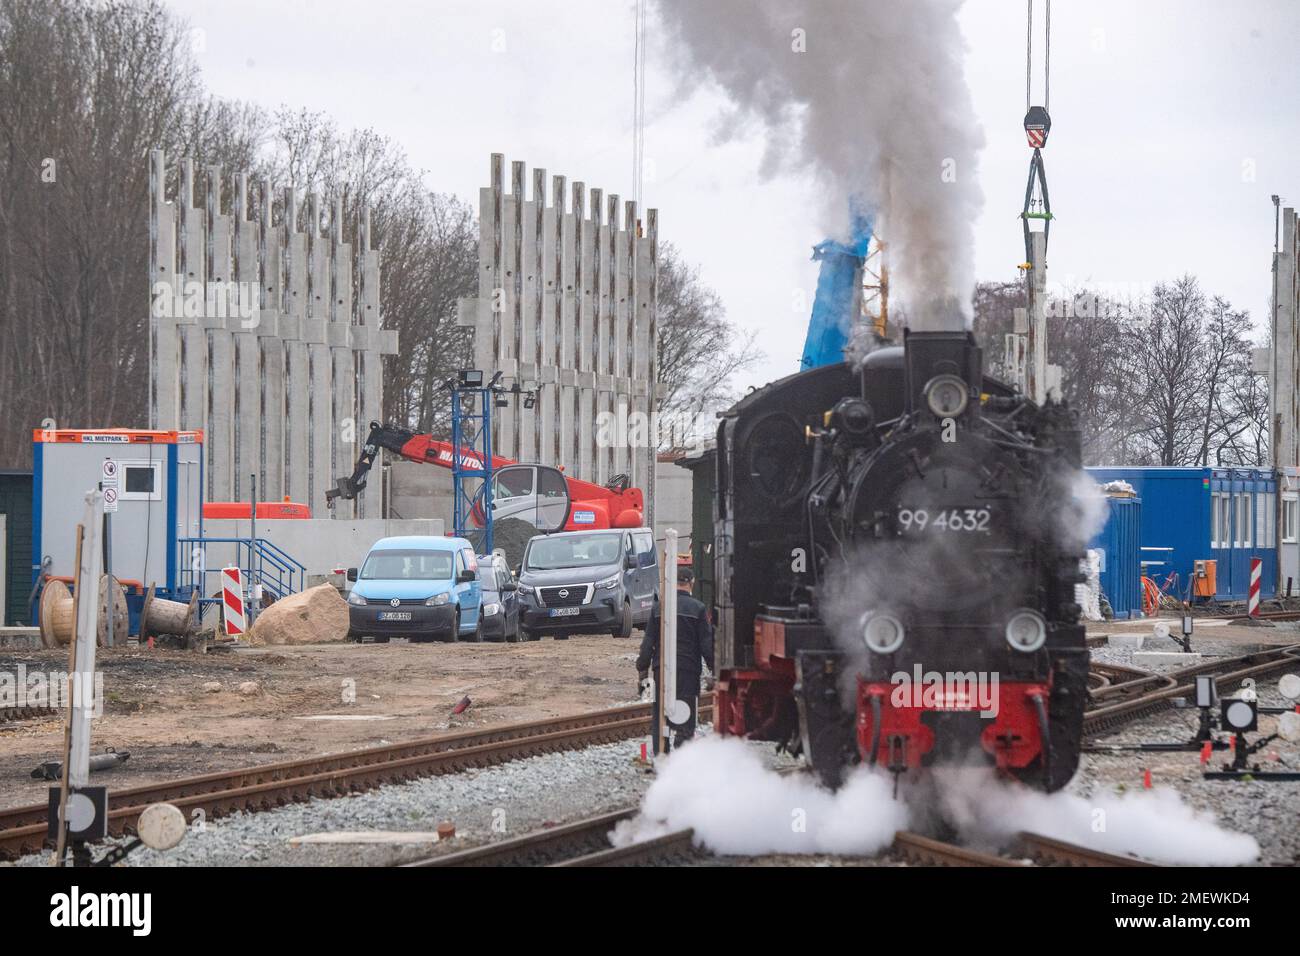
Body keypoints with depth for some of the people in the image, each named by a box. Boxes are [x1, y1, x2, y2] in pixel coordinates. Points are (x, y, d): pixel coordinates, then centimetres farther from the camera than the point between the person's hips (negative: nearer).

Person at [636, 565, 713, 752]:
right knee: (686, 718, 1)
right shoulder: (698, 608, -3)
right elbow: (707, 645, -4)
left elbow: (648, 643, 5)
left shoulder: (658, 607, 4)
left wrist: (642, 671, 10)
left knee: (658, 719, 10)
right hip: (689, 670, -2)